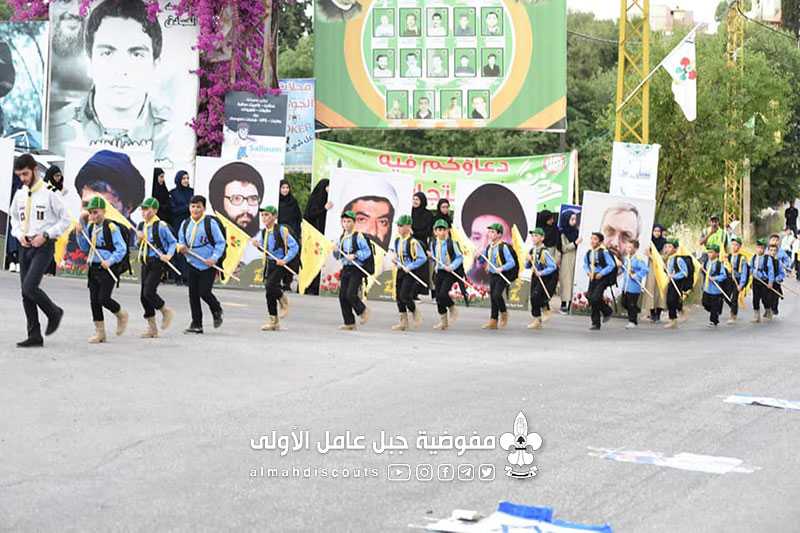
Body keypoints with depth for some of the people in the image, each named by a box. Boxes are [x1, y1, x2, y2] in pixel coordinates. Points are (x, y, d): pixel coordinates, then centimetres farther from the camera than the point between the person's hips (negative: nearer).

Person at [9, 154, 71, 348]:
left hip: (43, 246, -6)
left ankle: (54, 313, 8)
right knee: (26, 293, 4)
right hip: (25, 246, 6)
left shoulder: (50, 193, -8)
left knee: (30, 287, -19)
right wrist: (19, 234, 3)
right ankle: (34, 336, 11)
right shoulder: (19, 195, 9)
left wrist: (45, 235, -14)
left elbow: (65, 220, -5)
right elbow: (14, 218, 23)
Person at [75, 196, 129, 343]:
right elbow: (85, 248, 15)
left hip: (107, 269, -7)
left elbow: (122, 249, -12)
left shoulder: (111, 227, -12)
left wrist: (109, 261, -22)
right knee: (94, 300, 5)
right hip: (93, 268, 7)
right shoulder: (90, 227, 8)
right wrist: (79, 233, 1)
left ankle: (122, 315, 17)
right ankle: (100, 332, 14)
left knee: (103, 298, -13)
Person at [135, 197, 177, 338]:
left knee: (149, 292, -18)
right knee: (143, 296, 6)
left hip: (158, 262, -7)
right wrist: (139, 238, -1)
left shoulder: (161, 226, -11)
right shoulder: (141, 225, 9)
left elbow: (173, 242, -3)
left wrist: (169, 255, -18)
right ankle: (152, 328, 15)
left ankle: (166, 312, 9)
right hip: (145, 262, 8)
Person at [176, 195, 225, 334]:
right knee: (193, 294, 4)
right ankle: (196, 324, 13)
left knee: (204, 292, -9)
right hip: (192, 264, 5)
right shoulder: (185, 224, 7)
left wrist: (214, 258, -17)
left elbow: (220, 242, -6)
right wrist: (181, 247, -6)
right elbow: (181, 242, 18)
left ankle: (217, 311, 22)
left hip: (208, 265, -5)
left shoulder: (210, 223, -8)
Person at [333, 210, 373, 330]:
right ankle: (349, 323, 11)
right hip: (345, 269, 7)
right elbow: (338, 256, 20)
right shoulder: (342, 237, 12)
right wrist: (335, 251, -1)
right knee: (342, 296, 2)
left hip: (356, 269, -7)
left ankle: (363, 310, 14)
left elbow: (367, 252, -11)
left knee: (351, 294, -15)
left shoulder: (358, 236, -9)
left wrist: (355, 255, -20)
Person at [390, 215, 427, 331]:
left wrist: (410, 267, -18)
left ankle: (416, 312, 14)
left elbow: (423, 258, -16)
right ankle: (403, 322, 15)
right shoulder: (397, 240, 6)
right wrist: (396, 260, 2)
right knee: (399, 297, 6)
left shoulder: (413, 242, -16)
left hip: (411, 272, -7)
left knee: (405, 296, -14)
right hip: (401, 271, 7)